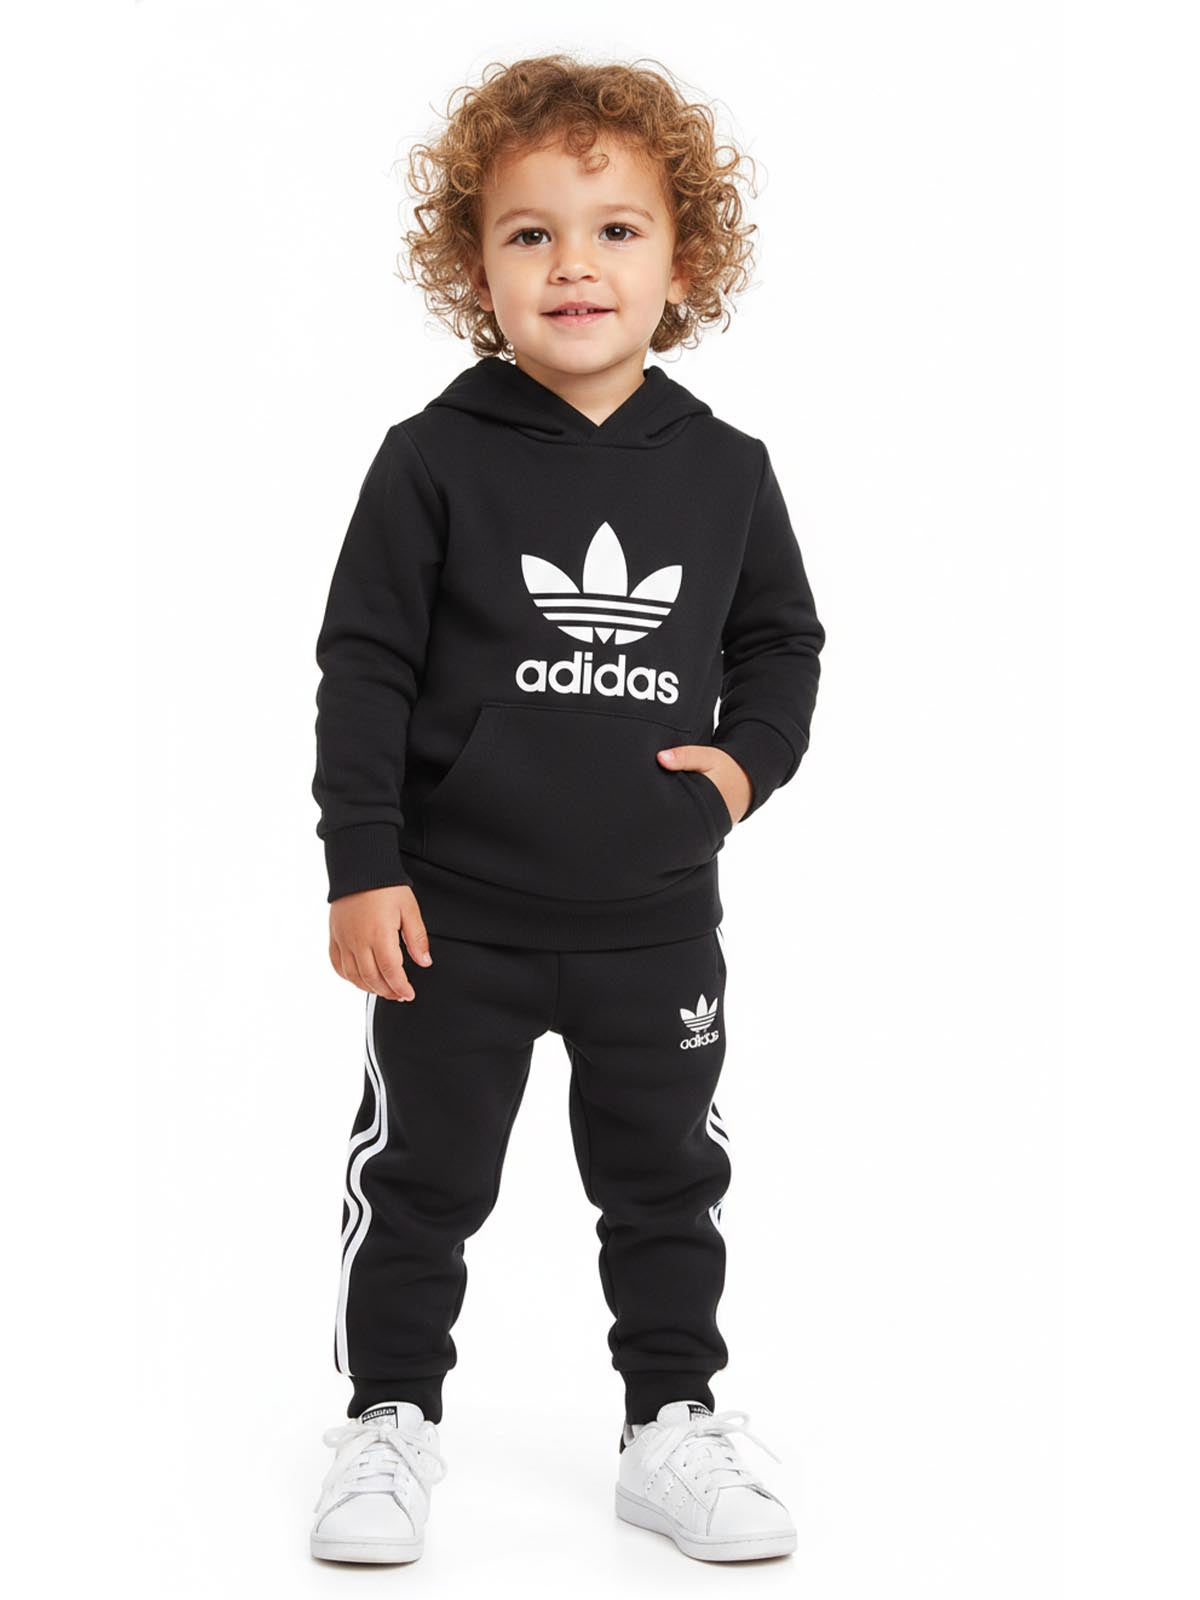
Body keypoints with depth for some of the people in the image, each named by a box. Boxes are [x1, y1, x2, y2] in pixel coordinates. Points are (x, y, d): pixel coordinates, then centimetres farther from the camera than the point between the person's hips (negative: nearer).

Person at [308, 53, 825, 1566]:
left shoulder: (724, 472, 1)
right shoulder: (435, 460, -8)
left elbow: (782, 636, 14)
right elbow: (364, 665, -7)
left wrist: (749, 757, -4)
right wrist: (362, 865, -12)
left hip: (657, 918, 3)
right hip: (455, 914, -2)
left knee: (668, 1181, 13)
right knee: (420, 1174, 9)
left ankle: (674, 1425, 30)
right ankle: (390, 1418, 27)